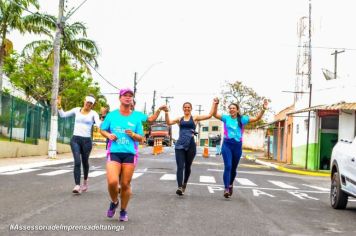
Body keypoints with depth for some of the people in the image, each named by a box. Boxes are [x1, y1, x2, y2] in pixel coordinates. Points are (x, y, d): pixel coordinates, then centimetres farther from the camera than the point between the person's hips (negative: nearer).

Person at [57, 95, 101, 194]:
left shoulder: (93, 113, 0)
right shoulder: (77, 110, 7)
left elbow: (99, 124, -15)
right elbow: (63, 115, 12)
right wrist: (59, 106, -2)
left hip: (87, 140, 0)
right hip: (75, 139, 1)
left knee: (85, 162, 14)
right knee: (77, 162, -13)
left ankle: (85, 181, 40)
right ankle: (77, 186, -17)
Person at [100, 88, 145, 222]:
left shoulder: (136, 118, 7)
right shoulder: (112, 115, 5)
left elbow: (141, 139, 10)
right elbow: (102, 130, 16)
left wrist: (133, 135, -11)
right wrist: (109, 135, -4)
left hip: (130, 153, 1)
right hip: (114, 152, -1)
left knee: (126, 184, 3)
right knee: (112, 182, -17)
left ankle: (123, 211, 24)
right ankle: (114, 202, 15)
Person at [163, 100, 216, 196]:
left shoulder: (195, 118, 9)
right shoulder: (179, 119, 14)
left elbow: (210, 115, 4)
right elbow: (169, 122, 1)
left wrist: (214, 104, 0)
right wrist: (166, 112, -9)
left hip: (190, 145, 0)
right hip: (180, 145, 0)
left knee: (187, 167, 13)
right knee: (180, 167, -11)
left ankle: (184, 184, 36)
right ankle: (180, 187, -19)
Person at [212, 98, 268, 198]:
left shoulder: (242, 119, 5)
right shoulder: (226, 118, 5)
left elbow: (257, 118, 3)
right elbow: (215, 114, -3)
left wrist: (263, 109, -9)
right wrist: (216, 104, -17)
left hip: (237, 145, 2)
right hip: (227, 144, -2)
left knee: (233, 168, 15)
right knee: (228, 166, -16)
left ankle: (230, 184, 41)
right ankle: (226, 188, -16)